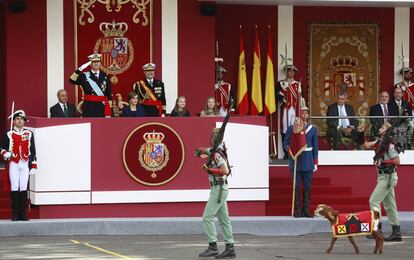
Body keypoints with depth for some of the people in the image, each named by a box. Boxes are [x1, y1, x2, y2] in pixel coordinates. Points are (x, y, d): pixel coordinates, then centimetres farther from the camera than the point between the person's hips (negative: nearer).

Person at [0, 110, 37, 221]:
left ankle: (23, 214, 3)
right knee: (14, 188, -4)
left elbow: (33, 151, 10)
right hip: (13, 164, -1)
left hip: (25, 164, 1)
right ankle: (15, 215, -1)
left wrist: (33, 166, 6)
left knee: (23, 188, -1)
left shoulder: (29, 134, 9)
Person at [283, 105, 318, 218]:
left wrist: (315, 162, 5)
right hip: (295, 162, -2)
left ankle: (306, 210, 8)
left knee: (307, 187, 3)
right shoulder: (291, 128, 4)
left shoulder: (313, 129, 9)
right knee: (296, 187, -1)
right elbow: (285, 143, 5)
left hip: (308, 162, 2)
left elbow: (315, 147, 9)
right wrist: (289, 148, -18)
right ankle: (297, 210, 4)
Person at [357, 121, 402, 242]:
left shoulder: (390, 145, -16)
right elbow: (366, 146, 15)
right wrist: (361, 134, 5)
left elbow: (397, 161, -17)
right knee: (389, 205, 11)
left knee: (374, 201, -11)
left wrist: (382, 162, -16)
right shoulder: (380, 142, 10)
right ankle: (396, 233, 14)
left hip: (388, 176, -9)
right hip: (383, 176, 9)